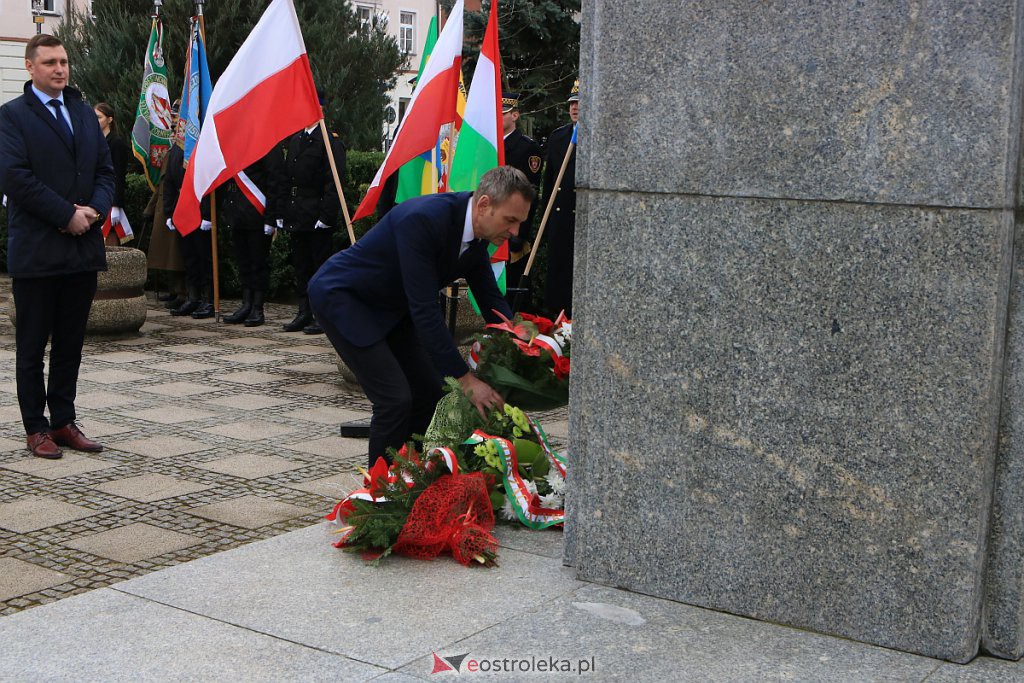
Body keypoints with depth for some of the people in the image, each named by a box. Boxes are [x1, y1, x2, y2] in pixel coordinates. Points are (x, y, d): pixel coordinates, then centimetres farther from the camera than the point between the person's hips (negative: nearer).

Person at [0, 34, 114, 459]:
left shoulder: (84, 113, 15)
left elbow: (105, 169, 13)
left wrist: (95, 210, -6)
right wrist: (67, 215, -16)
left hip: (83, 248, 6)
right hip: (36, 251, -5)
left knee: (71, 343, 11)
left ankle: (63, 420, 19)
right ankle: (36, 428, 12)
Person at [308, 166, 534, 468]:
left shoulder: (476, 230, -8)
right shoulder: (423, 219, -34)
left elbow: (490, 298, 4)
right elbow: (425, 310, -34)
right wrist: (465, 379, -31)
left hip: (390, 305, 9)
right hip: (340, 297, -9)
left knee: (429, 391, 5)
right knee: (395, 398, -16)